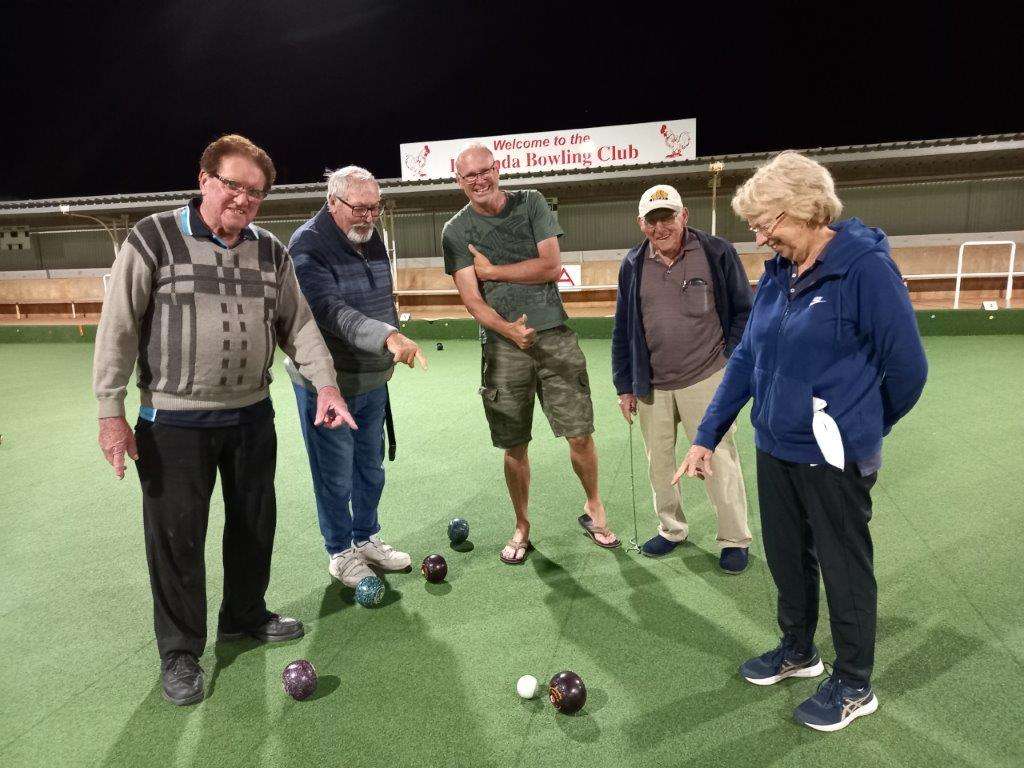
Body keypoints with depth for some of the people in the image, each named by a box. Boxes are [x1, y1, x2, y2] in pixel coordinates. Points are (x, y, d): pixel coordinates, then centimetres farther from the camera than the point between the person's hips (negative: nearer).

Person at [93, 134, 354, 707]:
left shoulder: (271, 251, 4)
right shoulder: (155, 239, -9)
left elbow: (298, 324, 8)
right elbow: (118, 329, -9)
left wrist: (326, 384, -4)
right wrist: (111, 412, -11)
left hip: (252, 416, 5)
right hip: (174, 423, -4)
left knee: (255, 522, 16)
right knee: (177, 535, 5)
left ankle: (246, 615, 39)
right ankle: (180, 652, 25)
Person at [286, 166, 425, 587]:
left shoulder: (373, 239, 7)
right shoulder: (307, 245, -18)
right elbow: (331, 311, -31)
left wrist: (387, 358, 18)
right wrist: (388, 337, -43)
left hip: (372, 381, 7)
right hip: (325, 384, -7)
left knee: (371, 468, 18)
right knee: (336, 475, 5)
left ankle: (367, 539, 37)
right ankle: (340, 552, 25)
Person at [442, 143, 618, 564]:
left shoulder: (530, 203, 7)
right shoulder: (456, 231, 3)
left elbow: (552, 265, -3)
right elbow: (471, 298, -6)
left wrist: (491, 270, -4)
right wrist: (509, 329, -24)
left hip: (554, 336, 1)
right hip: (503, 345, 0)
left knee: (581, 435, 1)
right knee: (514, 446, 6)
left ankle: (593, 509, 27)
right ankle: (522, 528, 26)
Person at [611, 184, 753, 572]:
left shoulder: (717, 253, -5)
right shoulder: (633, 265, 6)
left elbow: (743, 311, 1)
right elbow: (623, 329, 10)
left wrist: (732, 364, -6)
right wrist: (625, 386, 8)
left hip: (706, 380, -4)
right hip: (651, 387, 4)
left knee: (719, 460, 2)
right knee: (658, 463, 14)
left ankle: (735, 539, 20)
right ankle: (672, 529, 33)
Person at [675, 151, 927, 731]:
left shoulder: (865, 266, -17)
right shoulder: (777, 275, 5)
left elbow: (907, 366, -14)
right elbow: (746, 358, 8)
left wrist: (862, 431, 3)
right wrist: (707, 435, 6)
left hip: (833, 457, -6)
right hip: (775, 448, 7)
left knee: (845, 569, 11)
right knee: (787, 558, 20)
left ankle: (855, 687, 31)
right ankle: (798, 650, 43)